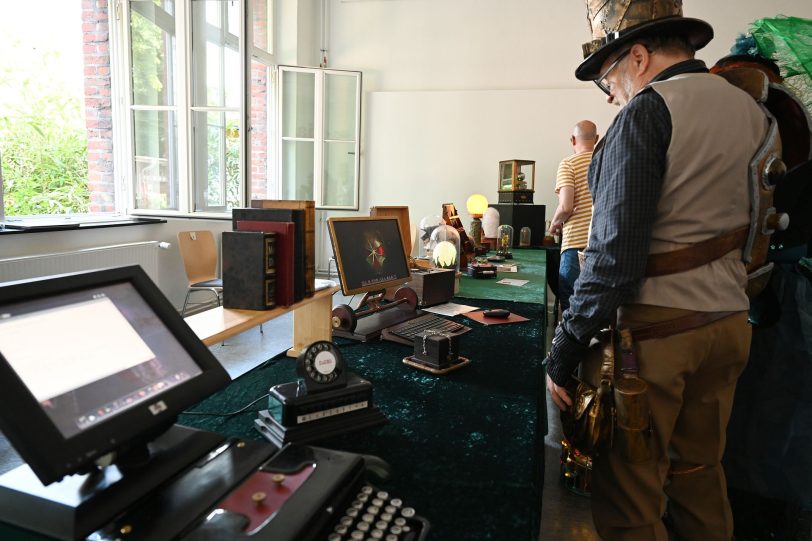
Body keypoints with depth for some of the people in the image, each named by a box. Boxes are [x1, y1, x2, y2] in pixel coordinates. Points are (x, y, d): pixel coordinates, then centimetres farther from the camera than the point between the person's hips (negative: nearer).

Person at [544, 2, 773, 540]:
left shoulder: (646, 111, -11)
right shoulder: (751, 110, 13)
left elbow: (615, 248, -19)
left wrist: (564, 352, -15)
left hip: (655, 327, -8)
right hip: (730, 321, 9)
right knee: (701, 474, 22)